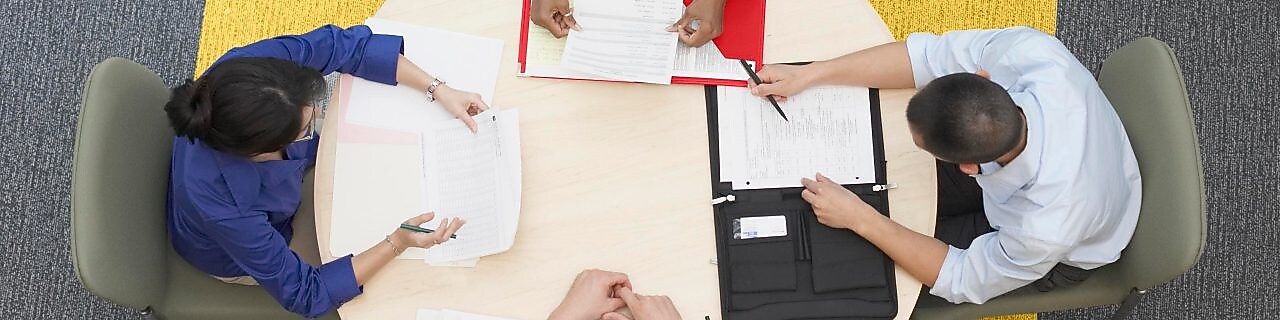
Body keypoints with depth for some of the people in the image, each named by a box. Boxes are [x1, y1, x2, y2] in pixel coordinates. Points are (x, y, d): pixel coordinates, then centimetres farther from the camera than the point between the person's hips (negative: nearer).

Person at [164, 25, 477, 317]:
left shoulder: (251, 65, -37)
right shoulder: (222, 207, -46)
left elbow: (343, 44, -21)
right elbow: (306, 294, -32)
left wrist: (438, 89, -26)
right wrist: (397, 243, -36)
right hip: (240, 253, -4)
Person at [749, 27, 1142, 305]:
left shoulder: (1049, 228, -45)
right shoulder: (1032, 51, -40)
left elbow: (962, 279, -26)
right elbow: (928, 55, -25)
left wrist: (860, 219, -29)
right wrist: (809, 74, -26)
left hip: (1048, 250, -4)